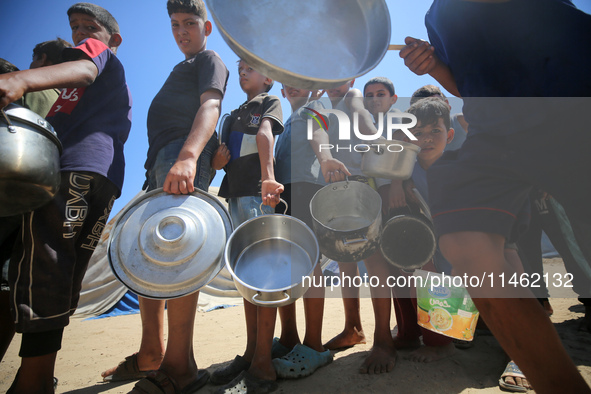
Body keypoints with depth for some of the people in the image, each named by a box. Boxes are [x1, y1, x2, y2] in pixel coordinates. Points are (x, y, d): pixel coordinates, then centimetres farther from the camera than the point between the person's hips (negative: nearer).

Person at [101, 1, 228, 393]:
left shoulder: (210, 59, 9)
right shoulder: (181, 68, 37)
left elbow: (210, 105, -13)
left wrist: (188, 156, -32)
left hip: (184, 157, -9)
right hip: (160, 162, 10)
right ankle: (150, 355, 15)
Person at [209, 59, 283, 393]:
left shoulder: (270, 102, 10)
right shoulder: (233, 116, 29)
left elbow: (265, 134, -12)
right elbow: (220, 157, 25)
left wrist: (268, 176, -30)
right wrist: (217, 160, -1)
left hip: (259, 192, -7)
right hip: (235, 193, 7)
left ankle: (262, 367, -10)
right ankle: (251, 353, 15)